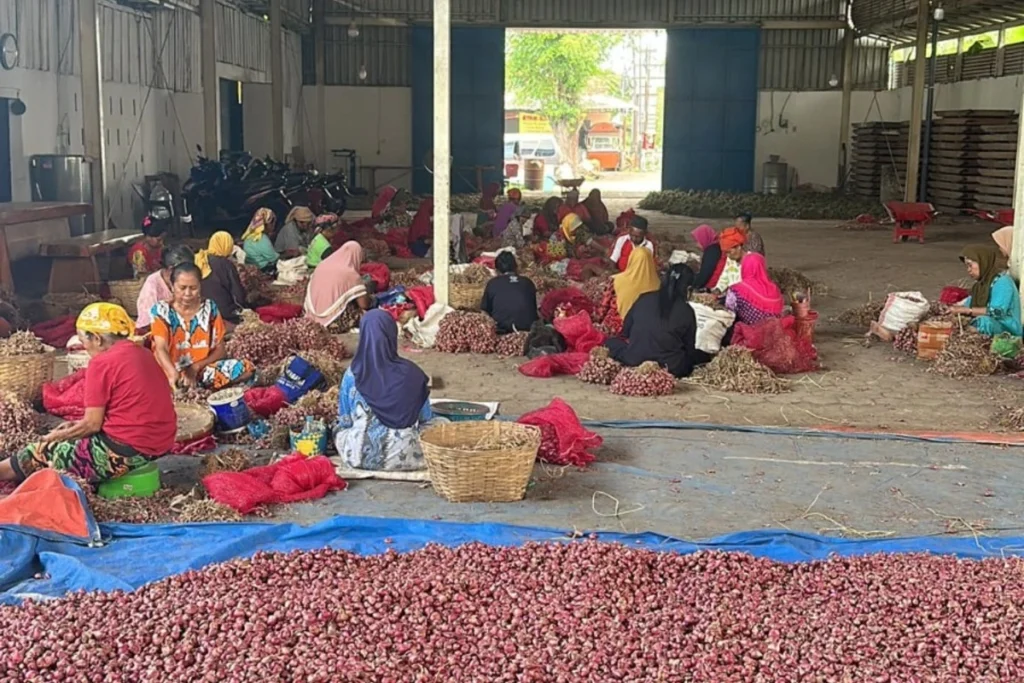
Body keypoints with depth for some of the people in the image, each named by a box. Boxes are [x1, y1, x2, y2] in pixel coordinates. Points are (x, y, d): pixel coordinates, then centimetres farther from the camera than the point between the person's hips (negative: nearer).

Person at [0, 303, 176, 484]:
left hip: (128, 450, -9)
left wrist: (55, 436, 5)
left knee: (40, 453, 8)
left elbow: (92, 424, -11)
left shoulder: (102, 363, -13)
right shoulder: (141, 353, 11)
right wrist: (79, 424, 17)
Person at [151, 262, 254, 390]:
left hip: (204, 368, 3)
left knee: (245, 368, -24)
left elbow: (220, 350, 3)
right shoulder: (162, 310, -4)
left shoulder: (210, 308, 4)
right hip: (171, 370, -2)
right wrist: (174, 374, -40)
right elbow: (161, 349, -18)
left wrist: (196, 367, -16)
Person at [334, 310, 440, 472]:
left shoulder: (352, 375, -10)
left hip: (361, 455, 1)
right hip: (404, 455, -1)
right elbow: (427, 421, -2)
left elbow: (344, 421, 1)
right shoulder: (410, 373, -13)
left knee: (339, 430, 33)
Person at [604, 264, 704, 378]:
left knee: (610, 343, 29)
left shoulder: (644, 298, 3)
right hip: (669, 368, -3)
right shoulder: (687, 311, -2)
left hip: (634, 360, 3)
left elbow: (625, 332, 13)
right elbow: (690, 349, 7)